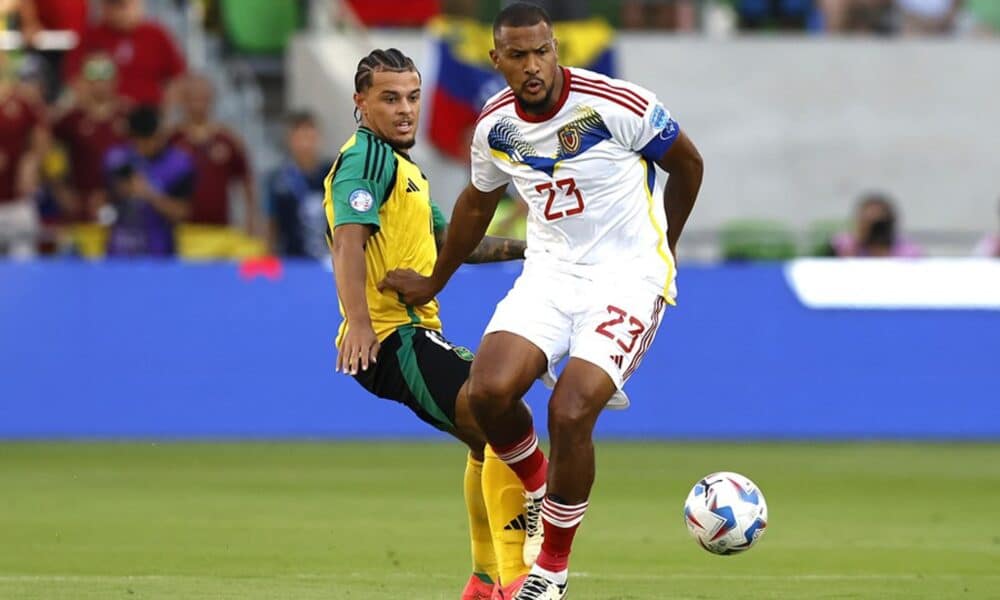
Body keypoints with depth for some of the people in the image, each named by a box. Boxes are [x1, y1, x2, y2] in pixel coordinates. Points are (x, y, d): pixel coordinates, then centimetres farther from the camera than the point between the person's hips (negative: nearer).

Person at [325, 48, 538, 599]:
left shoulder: (402, 165, 23)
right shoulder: (366, 158, -11)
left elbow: (446, 241, 34)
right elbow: (349, 241, -24)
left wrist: (526, 247, 29)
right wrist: (358, 321, -37)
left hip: (412, 334, 11)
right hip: (391, 337, -11)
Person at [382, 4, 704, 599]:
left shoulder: (618, 106, -16)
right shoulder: (495, 125, 0)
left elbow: (689, 164, 2)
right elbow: (477, 203, 21)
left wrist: (661, 248, 16)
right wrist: (433, 283, 32)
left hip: (628, 276, -4)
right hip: (550, 273, 4)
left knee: (570, 412, -22)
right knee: (489, 390, -21)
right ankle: (539, 490, 12)